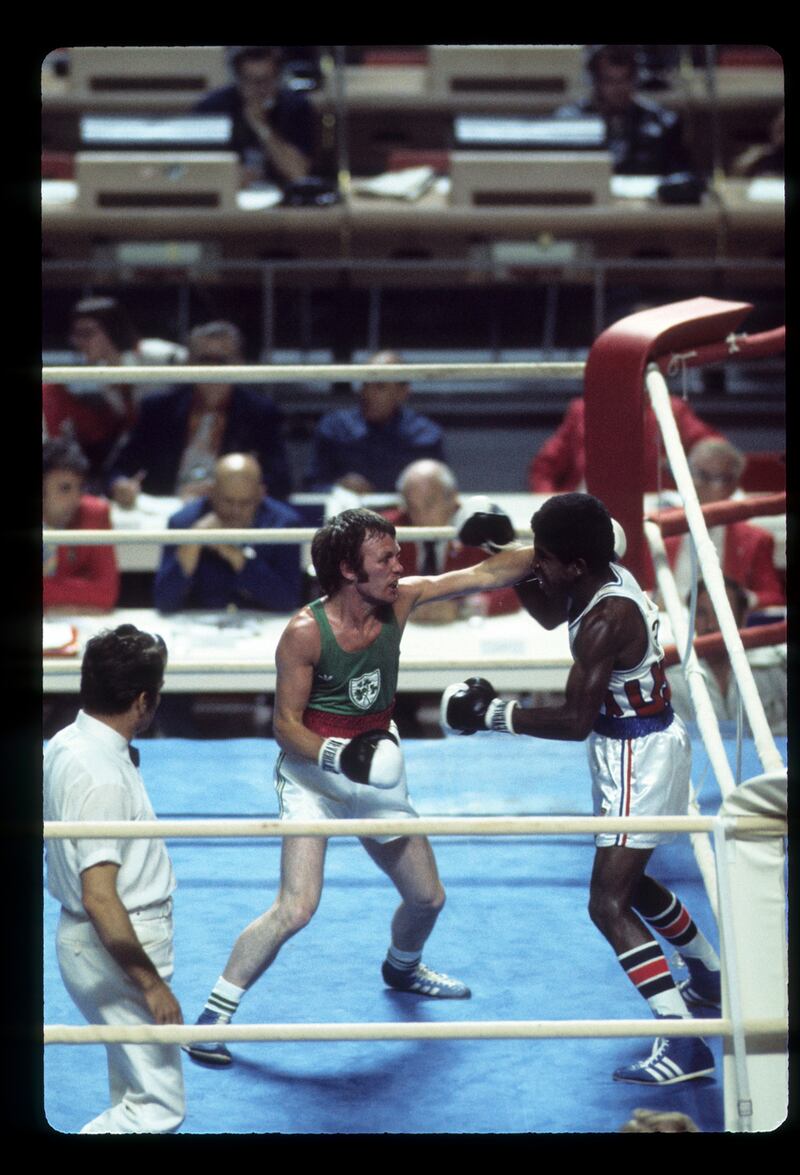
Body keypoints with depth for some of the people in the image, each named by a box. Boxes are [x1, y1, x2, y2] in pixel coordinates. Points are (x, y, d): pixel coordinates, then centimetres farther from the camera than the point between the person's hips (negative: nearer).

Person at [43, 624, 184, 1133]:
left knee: (134, 1092, 22)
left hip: (89, 939, 10)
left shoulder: (67, 743, 4)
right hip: (116, 952, -10)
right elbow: (99, 897, -29)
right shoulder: (101, 778, -26)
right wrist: (151, 984, -24)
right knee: (160, 1107, -6)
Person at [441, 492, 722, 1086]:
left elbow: (575, 719, -29)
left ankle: (684, 1045, -17)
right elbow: (551, 614, 21)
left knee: (609, 905, -13)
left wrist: (496, 713, -21)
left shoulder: (603, 622, -28)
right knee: (628, 880, 29)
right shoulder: (611, 578, 0)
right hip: (645, 743, 10)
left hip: (639, 758, -10)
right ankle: (712, 979, 48)